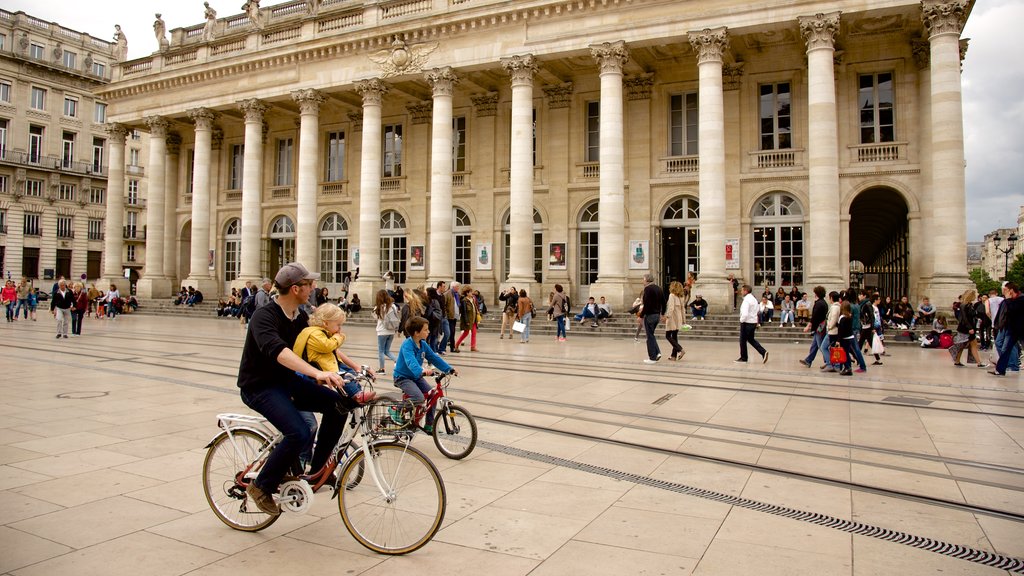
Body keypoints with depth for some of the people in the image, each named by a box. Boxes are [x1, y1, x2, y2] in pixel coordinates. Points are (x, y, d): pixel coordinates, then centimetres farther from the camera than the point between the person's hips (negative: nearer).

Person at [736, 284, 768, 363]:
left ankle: (743, 358, 15)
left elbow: (745, 314, -29)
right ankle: (763, 352, 6)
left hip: (747, 323, -9)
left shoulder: (746, 300, -20)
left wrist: (741, 320, -12)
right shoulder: (754, 299, 10)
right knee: (751, 339, 19)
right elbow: (757, 311, 16)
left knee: (743, 340, 5)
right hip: (754, 322, 9)